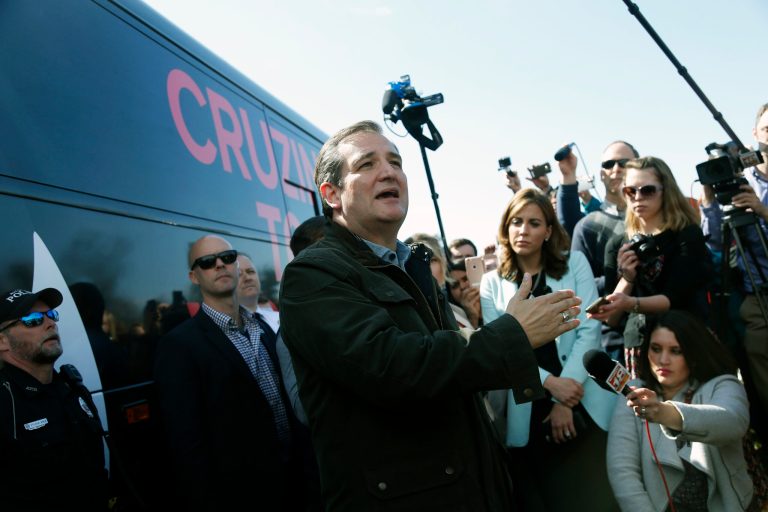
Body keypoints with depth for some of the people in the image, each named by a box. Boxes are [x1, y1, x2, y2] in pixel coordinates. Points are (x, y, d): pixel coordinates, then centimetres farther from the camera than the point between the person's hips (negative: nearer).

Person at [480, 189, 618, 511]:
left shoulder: (575, 264, 5)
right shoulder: (492, 283, 6)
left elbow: (589, 330, -3)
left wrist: (566, 401, -10)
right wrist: (550, 383, -15)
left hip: (585, 405, 0)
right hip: (528, 412, 1)